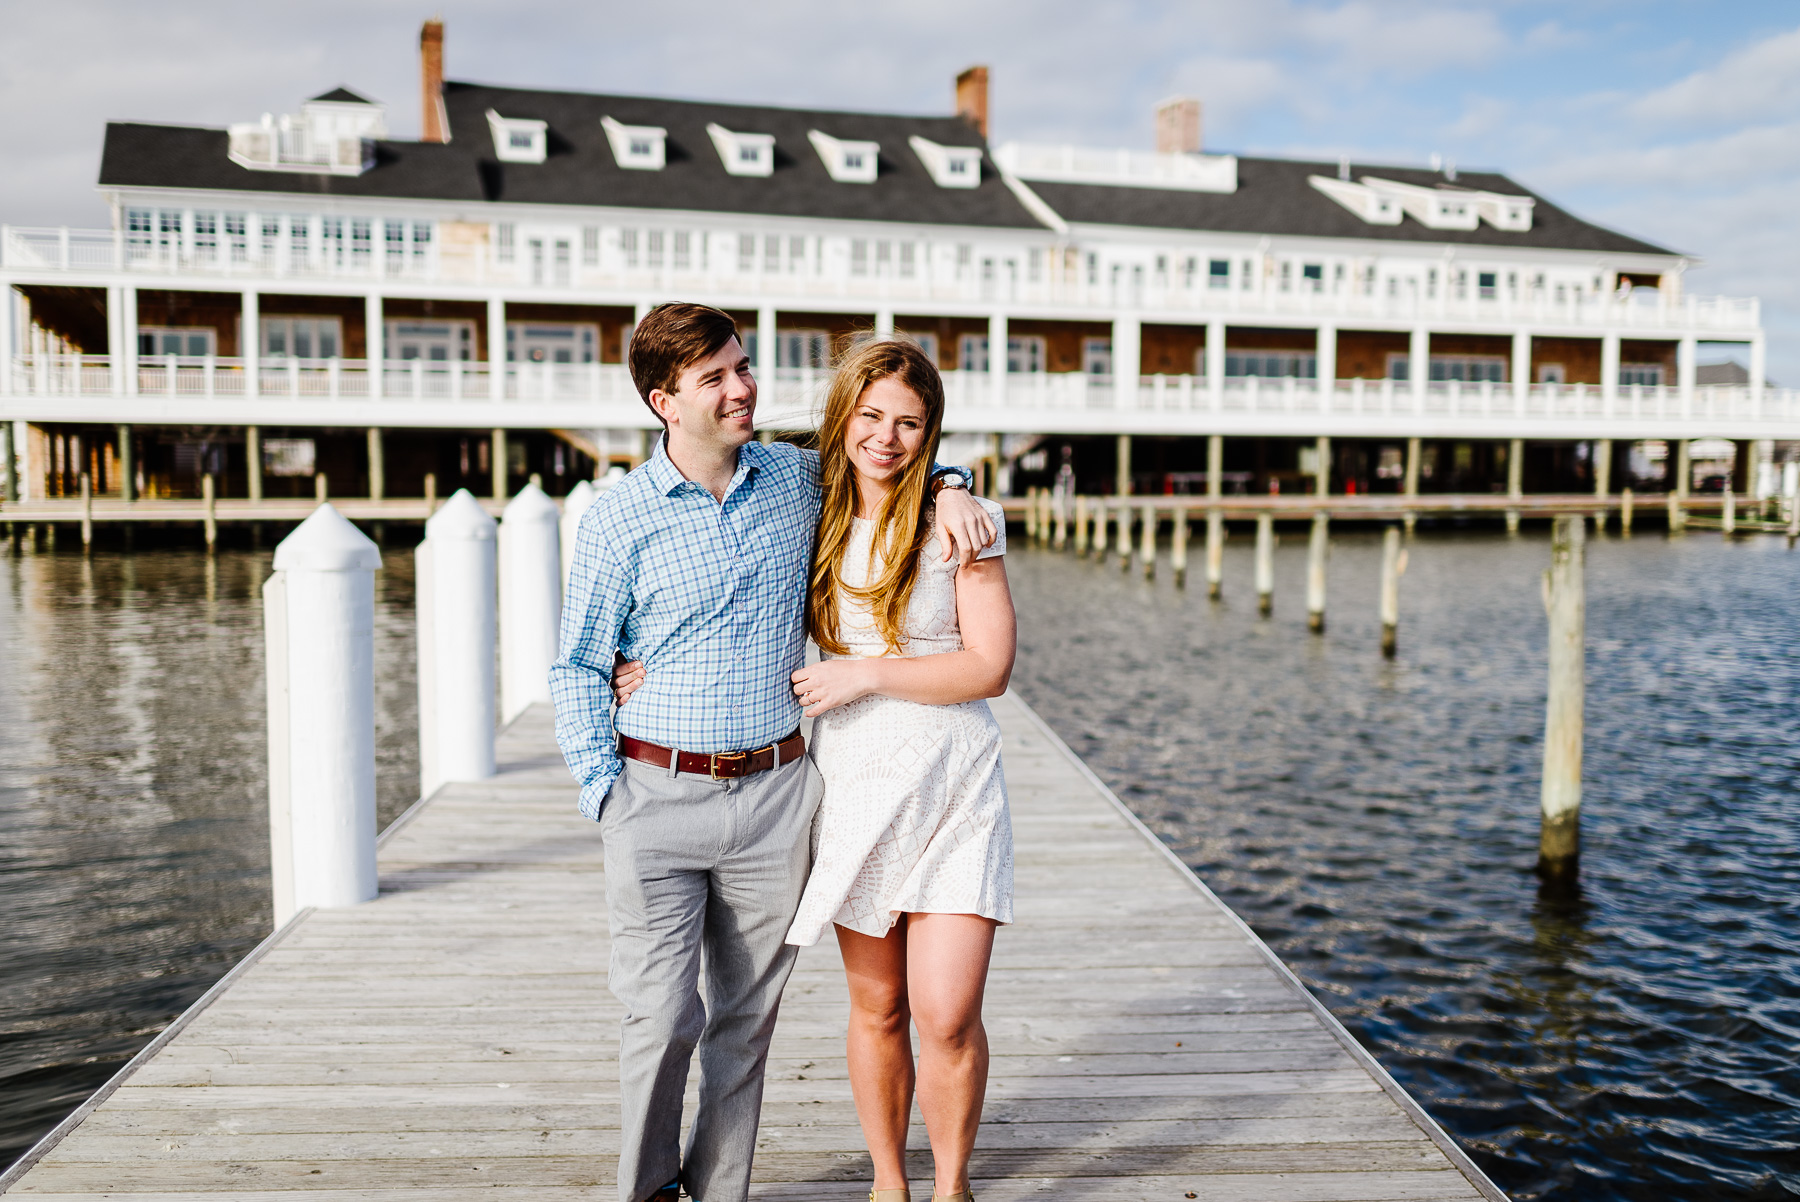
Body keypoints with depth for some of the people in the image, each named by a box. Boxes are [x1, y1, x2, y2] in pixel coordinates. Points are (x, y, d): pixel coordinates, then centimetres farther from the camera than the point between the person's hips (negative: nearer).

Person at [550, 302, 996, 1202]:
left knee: (747, 1016, 11)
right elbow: (578, 668, 3)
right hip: (658, 796, -2)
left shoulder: (800, 478, 3)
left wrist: (947, 485, 1)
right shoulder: (616, 522, -4)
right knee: (661, 1016, -1)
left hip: (774, 794, 3)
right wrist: (603, 789, -5)